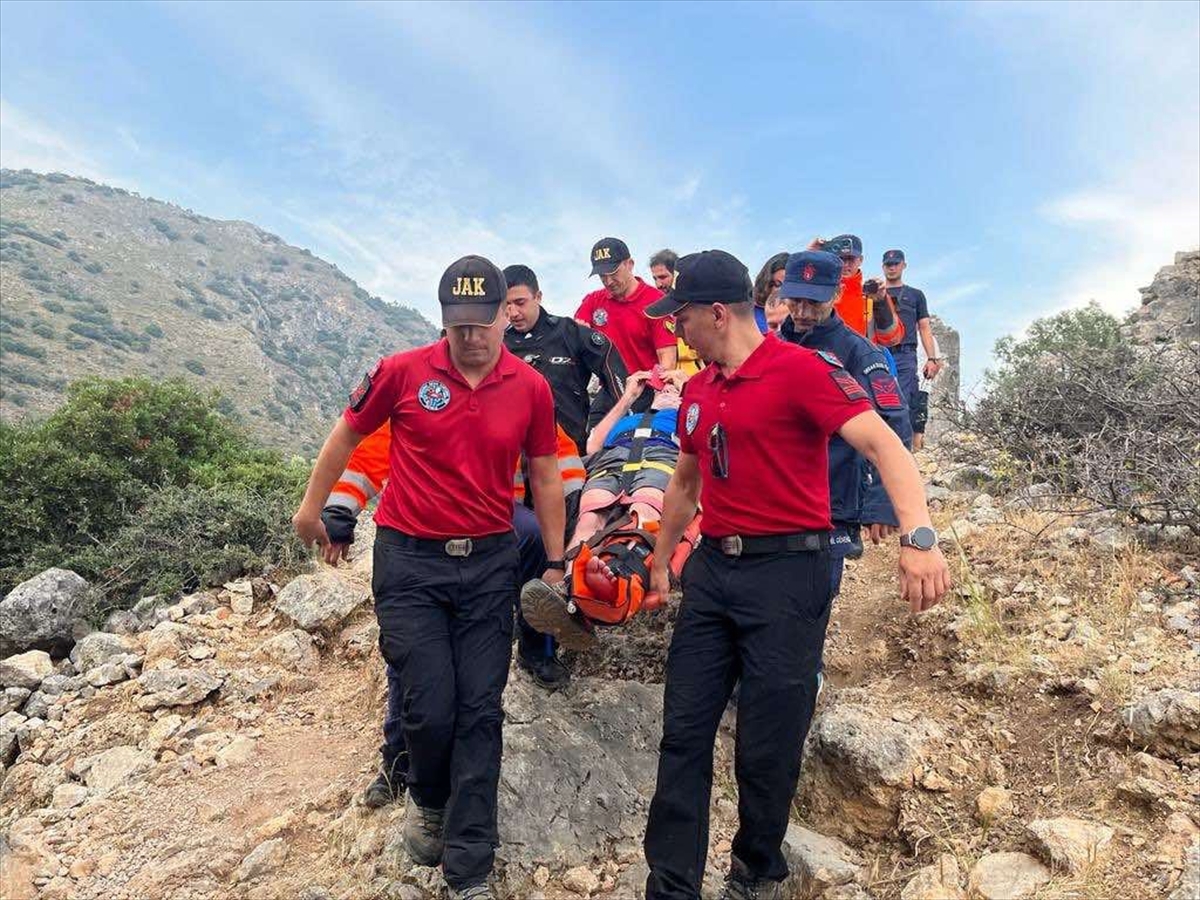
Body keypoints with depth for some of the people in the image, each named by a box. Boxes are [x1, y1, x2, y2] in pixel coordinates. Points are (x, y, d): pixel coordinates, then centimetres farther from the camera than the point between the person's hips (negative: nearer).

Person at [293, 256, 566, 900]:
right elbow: (346, 436, 9)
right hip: (410, 561, -1)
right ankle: (426, 799, 34)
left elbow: (544, 478, 8)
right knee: (430, 707, -2)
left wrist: (555, 563, 10)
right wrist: (311, 507, 18)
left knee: (480, 714, 3)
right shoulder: (402, 372, -6)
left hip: (488, 562, 2)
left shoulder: (531, 388, -2)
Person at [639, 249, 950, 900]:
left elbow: (883, 444, -21)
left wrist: (918, 536, -35)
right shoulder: (697, 391, 13)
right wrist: (661, 562, 29)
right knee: (683, 732, 8)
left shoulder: (799, 369, -11)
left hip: (786, 570, -7)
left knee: (767, 747, 5)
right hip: (712, 567, 7)